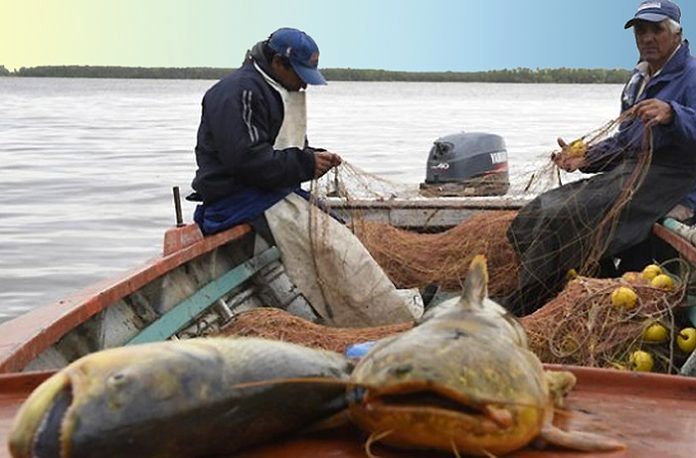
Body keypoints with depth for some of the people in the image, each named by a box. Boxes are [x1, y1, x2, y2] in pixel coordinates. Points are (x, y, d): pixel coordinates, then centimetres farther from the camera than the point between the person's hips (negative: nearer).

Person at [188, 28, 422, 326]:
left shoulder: (285, 93, 19)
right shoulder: (239, 92, -14)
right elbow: (246, 158, -23)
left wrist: (315, 157, 5)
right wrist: (305, 164, -16)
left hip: (272, 190, 10)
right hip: (237, 197, -10)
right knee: (327, 241, -21)